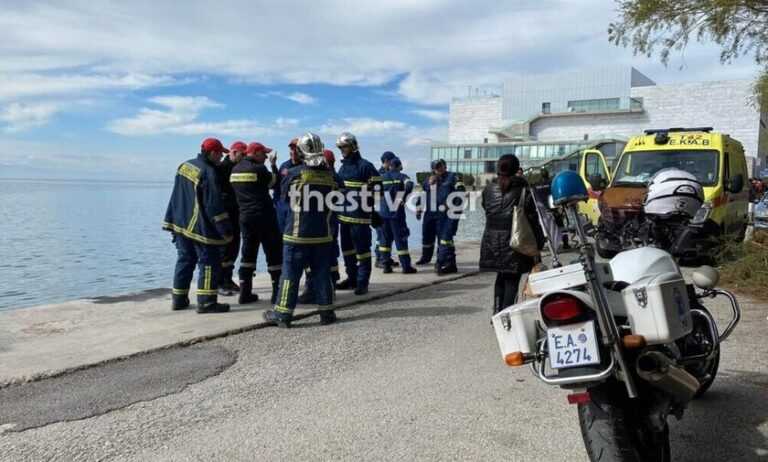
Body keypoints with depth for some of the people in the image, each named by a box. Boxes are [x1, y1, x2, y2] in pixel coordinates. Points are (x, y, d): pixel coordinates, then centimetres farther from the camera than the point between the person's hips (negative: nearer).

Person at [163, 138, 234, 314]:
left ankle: (179, 299, 21)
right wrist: (226, 230, -16)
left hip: (181, 224, 8)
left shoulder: (184, 166, 9)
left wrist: (176, 221, 23)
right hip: (200, 228, -8)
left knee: (184, 260, 16)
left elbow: (178, 196, 16)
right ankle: (206, 302, -1)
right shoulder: (208, 172, -18)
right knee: (209, 263, -1)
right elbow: (214, 205, -21)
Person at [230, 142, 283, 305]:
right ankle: (278, 293, 3)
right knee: (274, 253, 1)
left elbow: (237, 190, 14)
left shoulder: (235, 170, 9)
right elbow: (274, 183, -1)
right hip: (264, 216, -7)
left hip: (245, 217, 7)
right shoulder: (259, 168, -12)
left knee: (248, 253, 12)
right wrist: (273, 165, 8)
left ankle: (245, 293, 11)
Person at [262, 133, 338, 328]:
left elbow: (284, 196, 3)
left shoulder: (295, 173, -11)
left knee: (290, 274, 3)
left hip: (297, 234, -3)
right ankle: (326, 312, 14)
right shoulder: (330, 175, -1)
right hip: (323, 235, 3)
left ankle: (283, 314, 8)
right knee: (322, 274, 10)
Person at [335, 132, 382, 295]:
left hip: (360, 216, -8)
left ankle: (362, 282, 2)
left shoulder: (365, 166, -9)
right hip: (344, 215, 9)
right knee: (347, 249, 15)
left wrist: (364, 202, -14)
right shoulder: (343, 167, 16)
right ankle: (352, 278, 27)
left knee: (362, 249, -4)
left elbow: (377, 188, -12)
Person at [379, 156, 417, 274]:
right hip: (397, 212, -3)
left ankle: (386, 265, 10)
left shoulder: (382, 177, 8)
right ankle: (406, 266, 2)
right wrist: (404, 198, -13)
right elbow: (409, 185, -22)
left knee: (385, 239, 12)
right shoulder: (401, 176, -2)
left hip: (383, 212, 3)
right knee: (400, 239, 1)